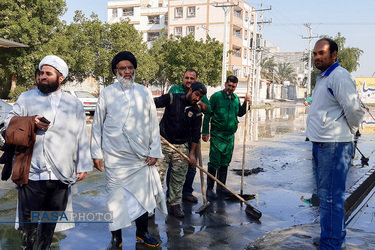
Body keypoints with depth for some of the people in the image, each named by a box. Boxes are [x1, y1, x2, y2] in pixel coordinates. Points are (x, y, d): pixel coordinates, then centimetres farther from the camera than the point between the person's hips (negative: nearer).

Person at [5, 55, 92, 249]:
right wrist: (31, 122, -12)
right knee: (29, 219, 4)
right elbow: (9, 122, 7)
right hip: (33, 173, -1)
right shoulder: (26, 98, 11)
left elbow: (82, 137, 10)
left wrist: (83, 166, 6)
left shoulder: (75, 104, 12)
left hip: (62, 175, 1)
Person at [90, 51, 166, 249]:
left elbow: (153, 124, 7)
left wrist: (154, 151, 3)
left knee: (143, 195, 9)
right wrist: (97, 153, -1)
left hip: (141, 157, 2)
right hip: (115, 158, -1)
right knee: (116, 196, 7)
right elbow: (97, 125, 3)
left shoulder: (144, 93, 5)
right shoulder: (107, 93, 1)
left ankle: (142, 232, 30)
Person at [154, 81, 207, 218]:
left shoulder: (196, 112, 5)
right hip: (164, 144, -3)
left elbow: (196, 134, 7)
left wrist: (192, 153, 3)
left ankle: (174, 205, 18)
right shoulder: (172, 99, -3)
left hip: (182, 147, 3)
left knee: (178, 178, 6)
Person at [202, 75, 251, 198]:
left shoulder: (236, 98, 10)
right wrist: (205, 132, -10)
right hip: (217, 135, -6)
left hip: (230, 135, 6)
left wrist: (246, 103, 5)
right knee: (214, 163, -5)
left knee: (225, 163, 12)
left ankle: (221, 188, 22)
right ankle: (209, 189, 5)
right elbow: (207, 115, -7)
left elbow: (240, 113, 22)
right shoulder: (216, 96, -8)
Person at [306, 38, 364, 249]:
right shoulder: (323, 78, 18)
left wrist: (350, 132, -3)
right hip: (321, 145, 11)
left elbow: (354, 109, -19)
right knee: (325, 194, 19)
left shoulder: (339, 76, -15)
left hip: (334, 146, -11)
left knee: (331, 197, -6)